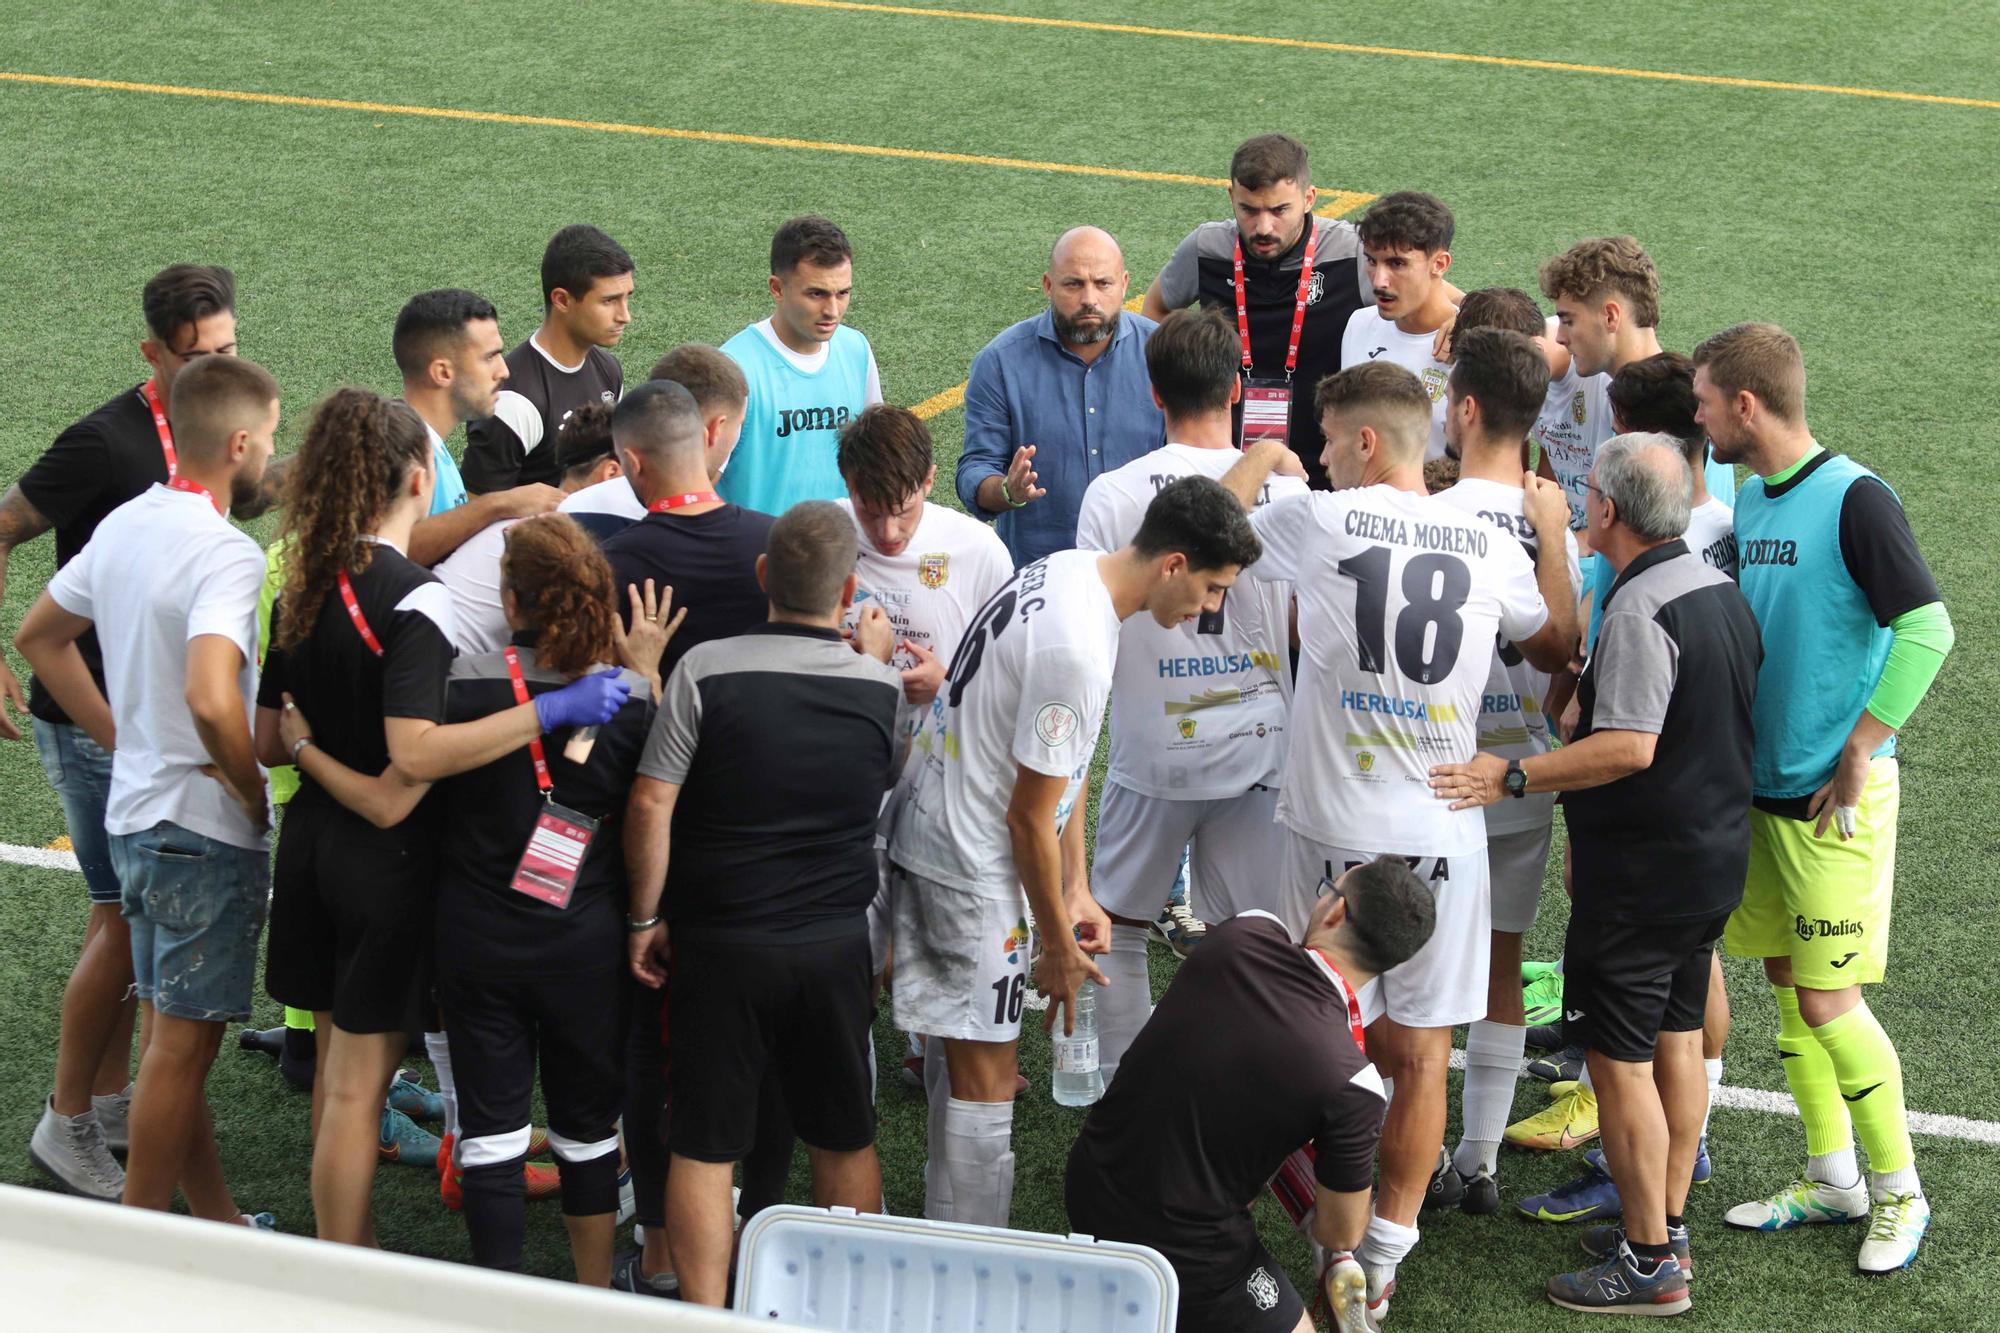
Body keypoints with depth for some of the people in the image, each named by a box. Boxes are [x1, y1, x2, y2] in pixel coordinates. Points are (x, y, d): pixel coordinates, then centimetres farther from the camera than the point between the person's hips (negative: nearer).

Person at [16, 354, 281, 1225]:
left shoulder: (124, 525, 6)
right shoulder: (225, 553, -22)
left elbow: (40, 637, 19)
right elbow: (210, 697, -35)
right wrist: (258, 796, -19)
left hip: (136, 813, 9)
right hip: (207, 826, -9)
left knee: (172, 1030, 16)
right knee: (183, 1041, 1)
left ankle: (216, 1220, 28)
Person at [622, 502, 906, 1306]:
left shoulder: (707, 670, -13)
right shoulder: (881, 689, -6)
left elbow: (650, 806, -13)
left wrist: (645, 918, -1)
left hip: (720, 943, -2)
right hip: (835, 945, 2)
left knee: (703, 1148, 7)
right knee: (845, 1142, 17)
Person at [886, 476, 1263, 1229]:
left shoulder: (1070, 572, 4)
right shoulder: (1076, 649, -28)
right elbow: (1030, 817, -20)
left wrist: (1075, 890, 15)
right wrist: (1058, 945, -7)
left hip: (931, 827, 10)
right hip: (967, 861, -10)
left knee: (968, 1060, 19)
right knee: (985, 1076, -3)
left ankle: (946, 1237, 30)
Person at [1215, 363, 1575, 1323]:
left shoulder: (1317, 522, -8)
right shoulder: (1491, 545, 2)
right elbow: (1558, 646, 19)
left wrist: (1259, 457, 24)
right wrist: (1552, 536, 28)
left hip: (1337, 831, -2)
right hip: (1446, 834, 2)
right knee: (1418, 1053, 8)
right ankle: (1383, 1258, 14)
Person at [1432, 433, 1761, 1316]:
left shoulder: (1640, 610, -22)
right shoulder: (1722, 590, 8)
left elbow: (1630, 747, -29)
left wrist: (1511, 778, -25)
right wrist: (1599, 685, 26)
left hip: (1642, 870, -10)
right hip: (1715, 854, 10)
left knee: (1619, 1057, -2)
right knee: (1676, 1040, 18)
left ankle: (1650, 1266, 2)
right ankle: (1667, 1228, 27)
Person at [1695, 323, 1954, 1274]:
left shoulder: (1853, 499, -16)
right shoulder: (1749, 500, 8)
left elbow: (1928, 630, -20)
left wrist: (1858, 751, -18)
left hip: (1835, 795, -8)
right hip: (1762, 785, 8)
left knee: (1828, 999, -5)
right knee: (1787, 984, 12)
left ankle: (1899, 1192, 9)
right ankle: (1831, 1179, 24)